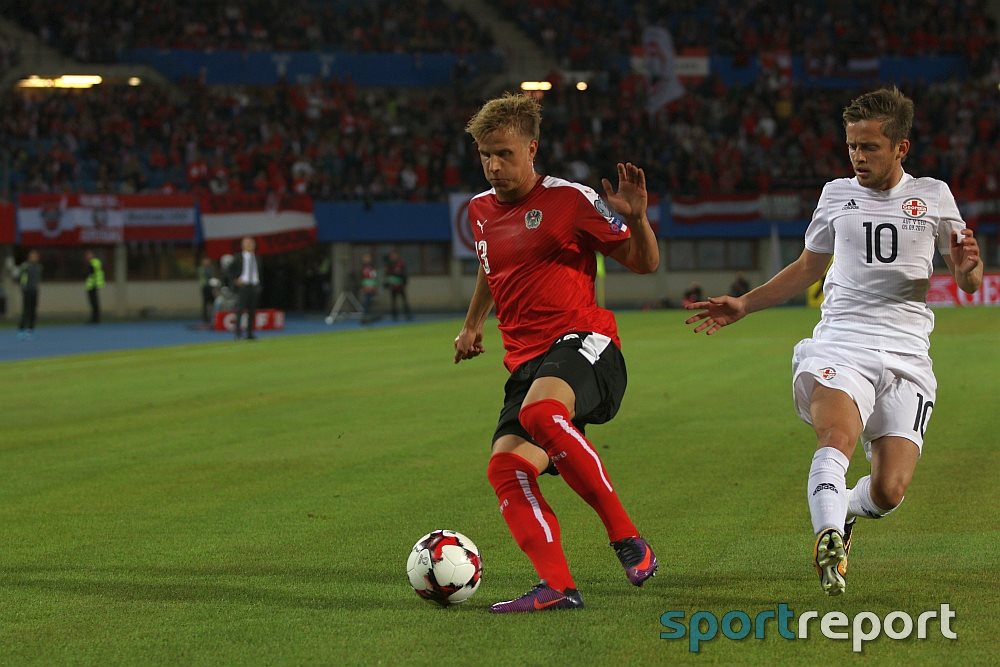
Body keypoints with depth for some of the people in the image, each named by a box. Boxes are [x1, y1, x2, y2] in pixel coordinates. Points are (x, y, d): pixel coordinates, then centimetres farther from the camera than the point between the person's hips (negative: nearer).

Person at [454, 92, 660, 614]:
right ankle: (557, 586, -23)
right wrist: (473, 323, 45)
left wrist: (635, 218, -17)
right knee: (506, 467, -16)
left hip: (582, 341, -7)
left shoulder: (568, 199, -2)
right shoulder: (481, 210, 17)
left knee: (540, 411, -38)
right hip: (526, 361, 7)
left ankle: (627, 539, -30)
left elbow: (644, 263, 1)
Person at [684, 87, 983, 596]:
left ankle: (846, 510, 24)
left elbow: (968, 281, 14)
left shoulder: (932, 196, 10)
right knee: (838, 436, -33)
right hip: (840, 346, 0)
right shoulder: (836, 195, 14)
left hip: (906, 358, 0)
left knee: (889, 491, -8)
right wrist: (743, 306, 20)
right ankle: (829, 538, -42)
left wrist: (967, 266, -11)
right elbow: (807, 268, 28)